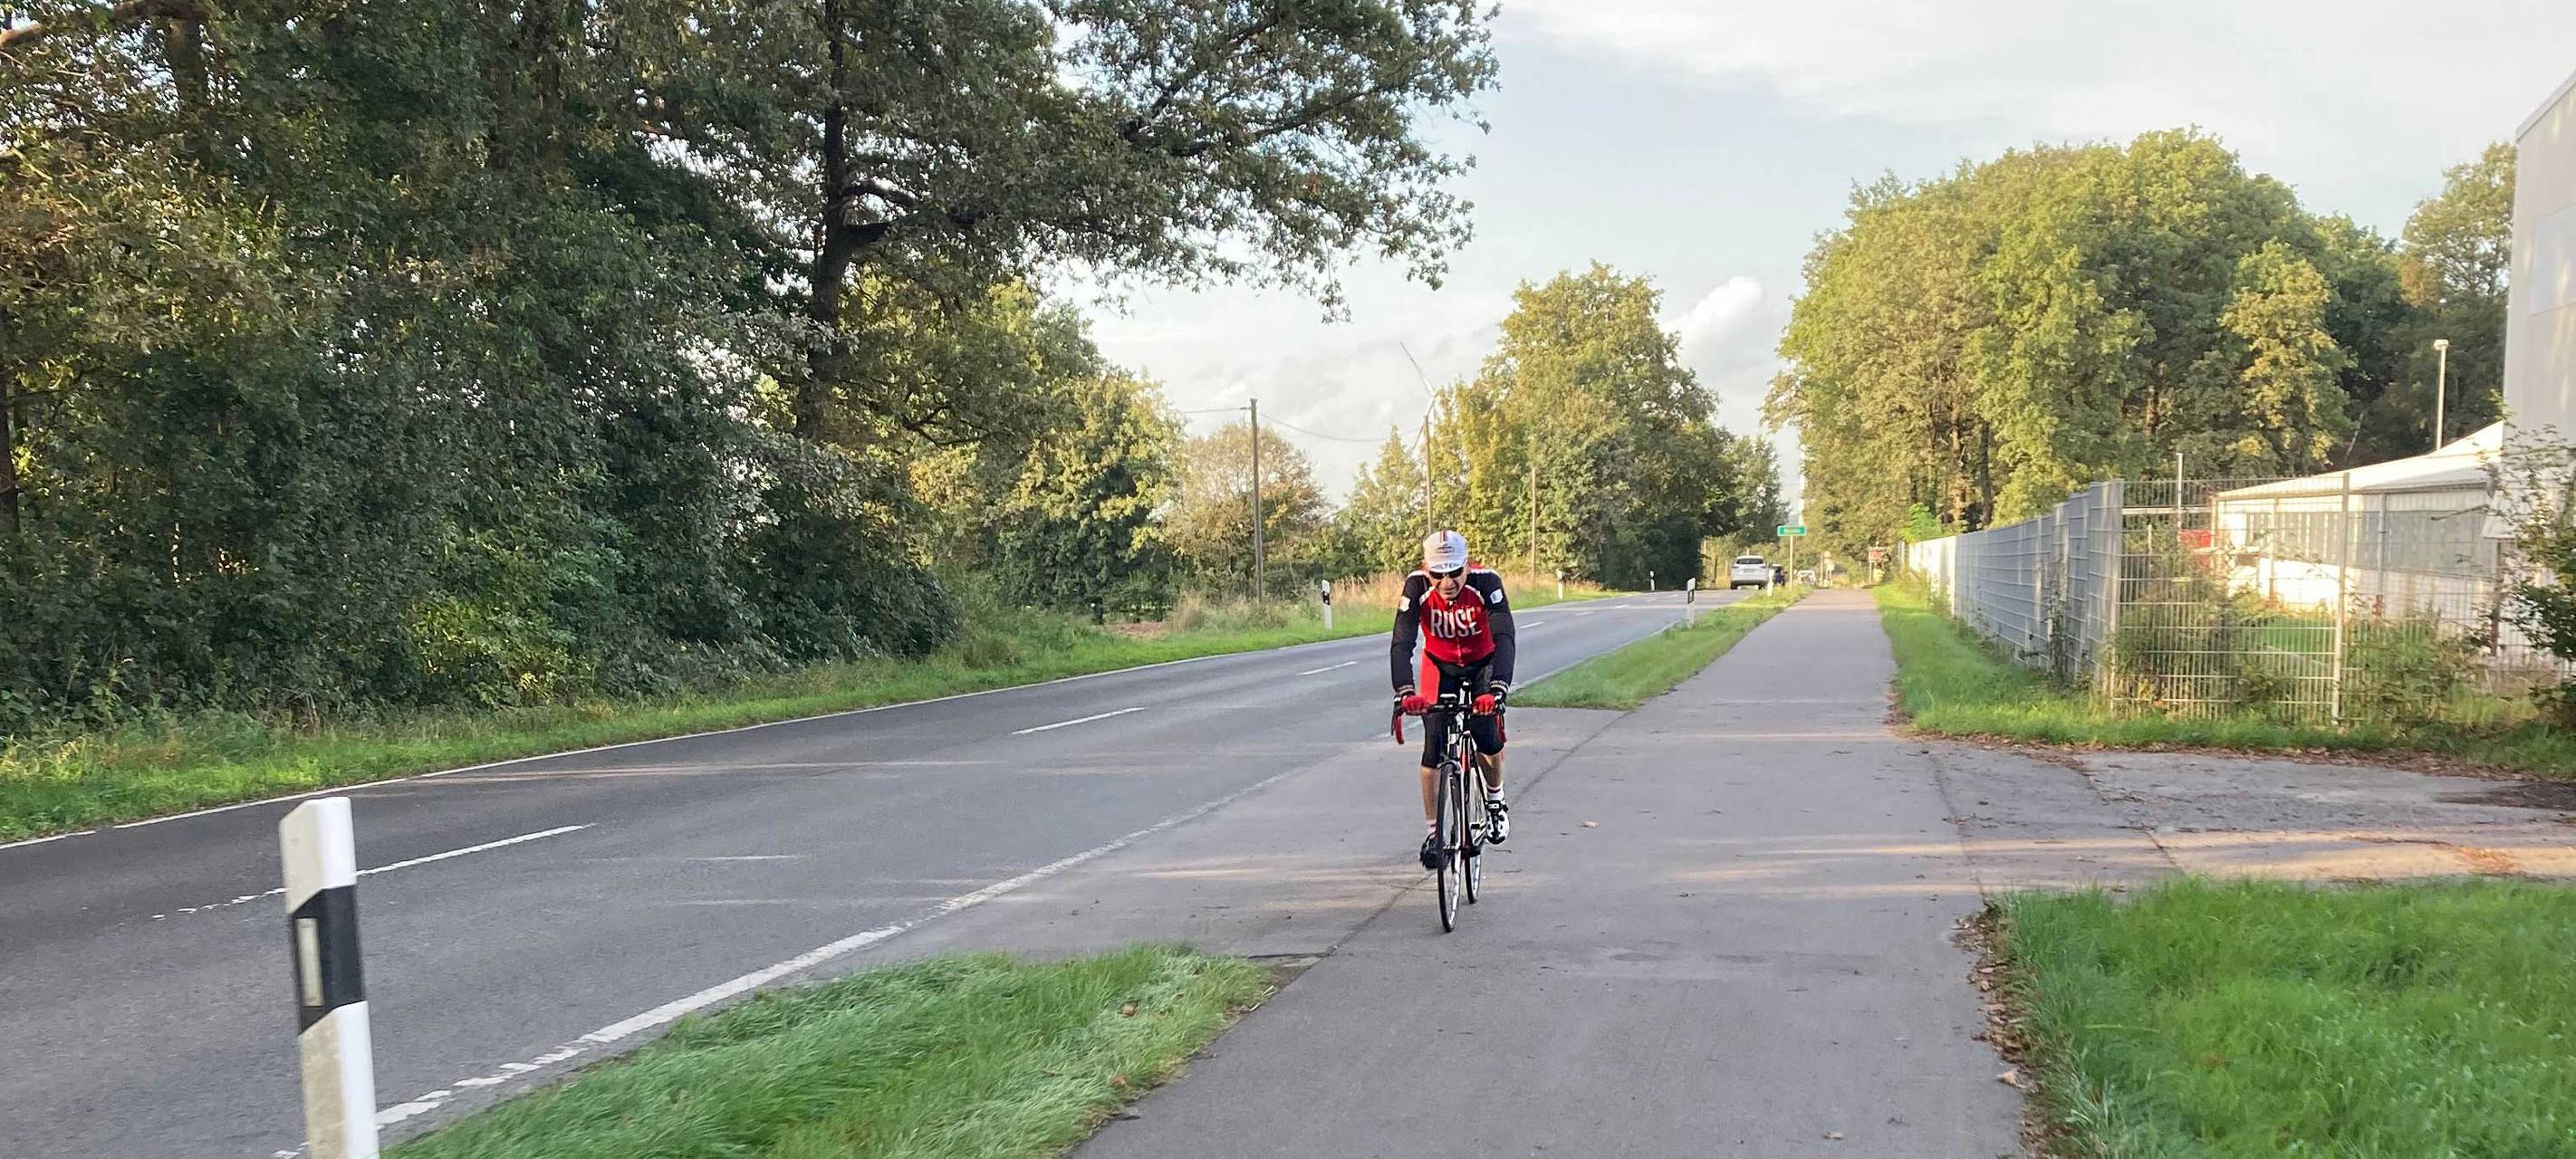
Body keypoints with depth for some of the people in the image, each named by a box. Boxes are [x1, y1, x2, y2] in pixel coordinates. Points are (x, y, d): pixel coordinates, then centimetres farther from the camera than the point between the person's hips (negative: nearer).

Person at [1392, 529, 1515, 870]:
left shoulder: (1486, 581, -32)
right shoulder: (1416, 586, -28)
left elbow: (1504, 639, -41)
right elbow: (1401, 644, -34)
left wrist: (1497, 689, -56)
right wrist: (1405, 692, -50)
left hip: (1483, 665, -1)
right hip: (1440, 666, 1)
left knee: (1488, 737, -19)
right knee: (1434, 746, -10)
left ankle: (1495, 800, 12)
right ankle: (1433, 832, 3)